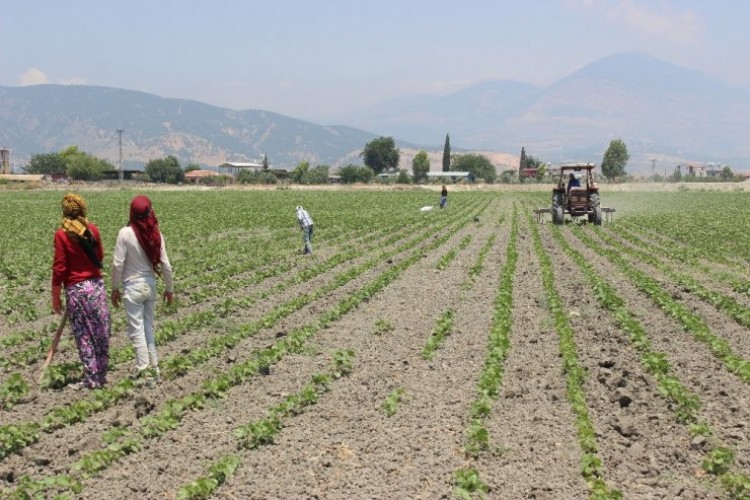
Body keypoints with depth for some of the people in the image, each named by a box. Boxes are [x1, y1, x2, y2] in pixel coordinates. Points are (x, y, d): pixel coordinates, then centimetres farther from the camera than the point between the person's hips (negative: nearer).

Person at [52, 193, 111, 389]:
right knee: (101, 333, 11)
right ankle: (101, 376, 20)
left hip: (76, 289, -4)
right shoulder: (93, 229, 2)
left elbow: (59, 268, -9)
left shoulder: (61, 234, -10)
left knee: (84, 336, 5)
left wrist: (56, 298, -2)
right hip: (97, 285, 4)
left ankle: (91, 379, 10)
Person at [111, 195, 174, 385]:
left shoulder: (126, 233, -14)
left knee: (137, 330, 4)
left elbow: (117, 264, -12)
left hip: (132, 286, -4)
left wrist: (115, 288, 1)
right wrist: (169, 288, 12)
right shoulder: (156, 234, -4)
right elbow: (165, 265, 0)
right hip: (150, 285, 4)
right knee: (148, 328, 17)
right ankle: (154, 368, 22)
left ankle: (145, 373, 6)